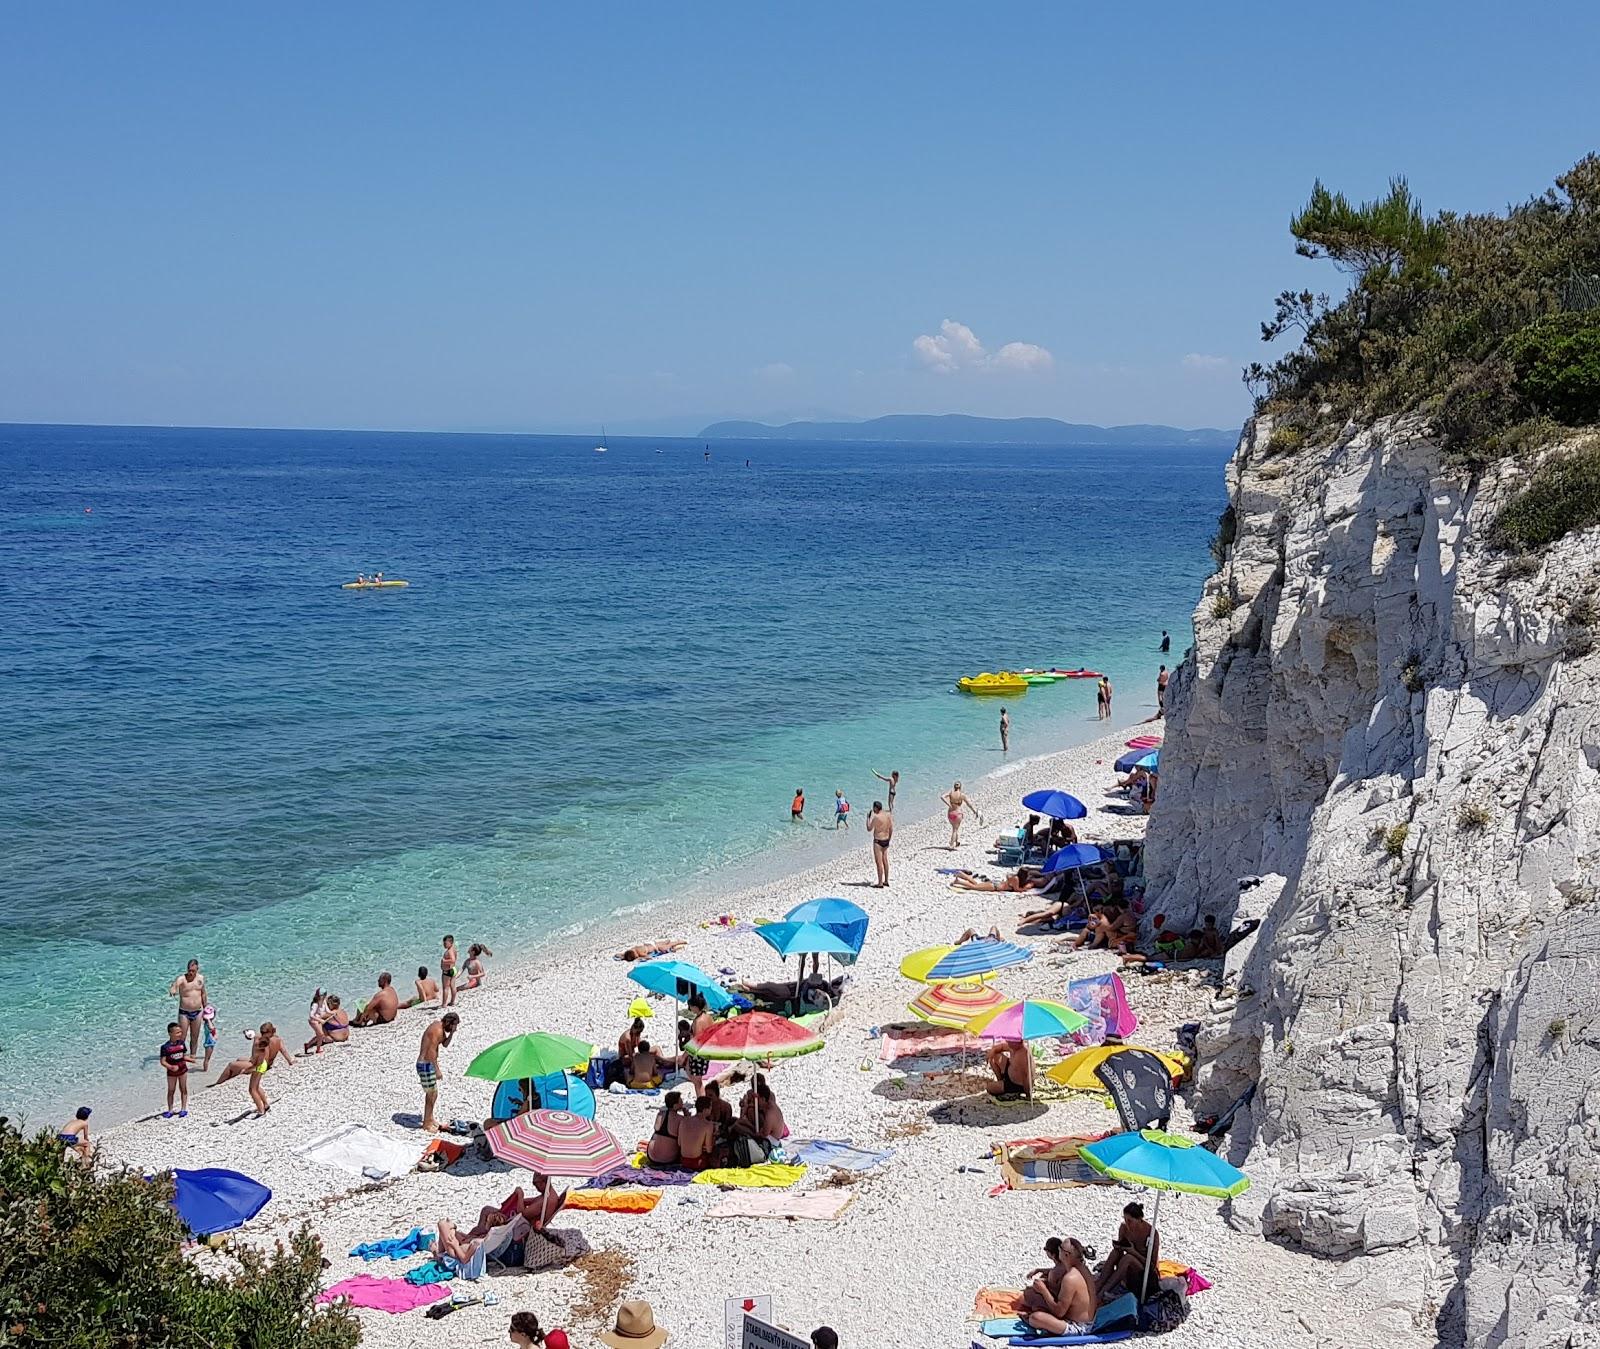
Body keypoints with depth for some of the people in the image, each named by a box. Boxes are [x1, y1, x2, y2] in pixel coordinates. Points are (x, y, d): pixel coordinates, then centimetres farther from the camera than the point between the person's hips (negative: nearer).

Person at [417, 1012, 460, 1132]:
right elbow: (431, 1051, -26)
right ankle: (427, 1124, 6)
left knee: (431, 1093, 21)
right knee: (433, 1094, -3)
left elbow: (445, 1045, 14)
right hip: (426, 1065, -10)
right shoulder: (437, 1030, -21)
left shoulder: (438, 1025, 8)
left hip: (428, 1063, 10)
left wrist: (452, 1033, -3)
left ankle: (429, 1119, 34)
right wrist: (437, 1070, -24)